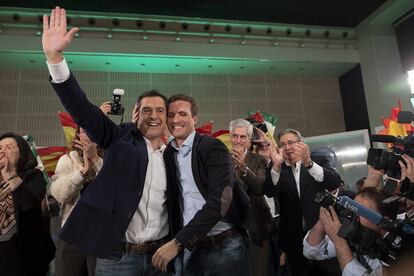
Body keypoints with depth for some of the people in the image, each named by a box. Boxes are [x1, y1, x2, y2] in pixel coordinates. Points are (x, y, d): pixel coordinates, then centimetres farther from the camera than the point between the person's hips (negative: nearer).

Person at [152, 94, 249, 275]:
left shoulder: (213, 147, -12)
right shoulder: (167, 154, 6)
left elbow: (219, 200, -20)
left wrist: (178, 242, -21)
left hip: (223, 246, -4)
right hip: (190, 247, 5)